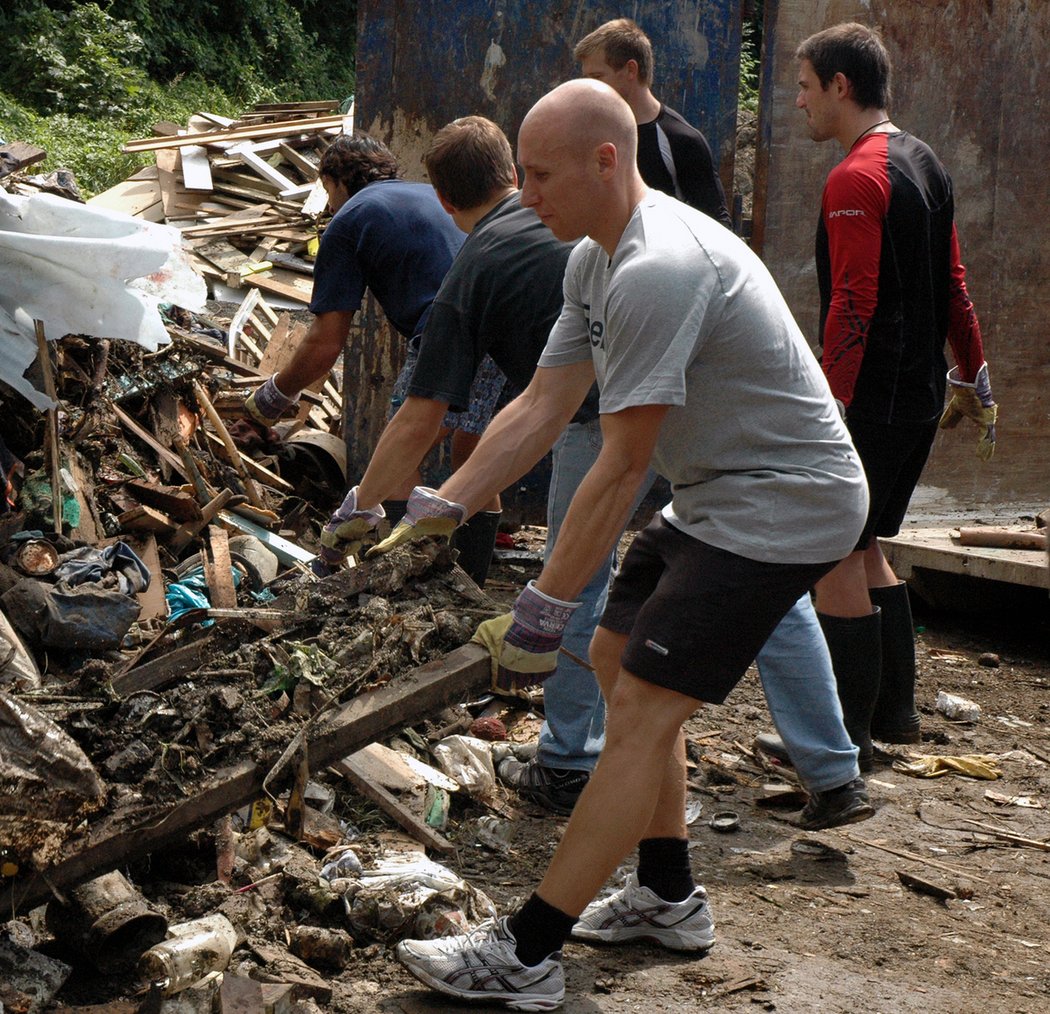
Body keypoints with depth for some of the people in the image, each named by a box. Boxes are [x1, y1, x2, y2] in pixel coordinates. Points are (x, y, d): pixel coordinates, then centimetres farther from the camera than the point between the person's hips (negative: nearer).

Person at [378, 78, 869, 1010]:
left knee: (643, 705, -13)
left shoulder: (657, 270, -26)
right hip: (716, 496, 11)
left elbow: (622, 466, -24)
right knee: (619, 657, 16)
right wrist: (442, 507, 6)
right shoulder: (596, 259, 7)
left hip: (785, 504, -11)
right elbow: (542, 408, 11)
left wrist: (546, 607, -18)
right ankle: (669, 896, 29)